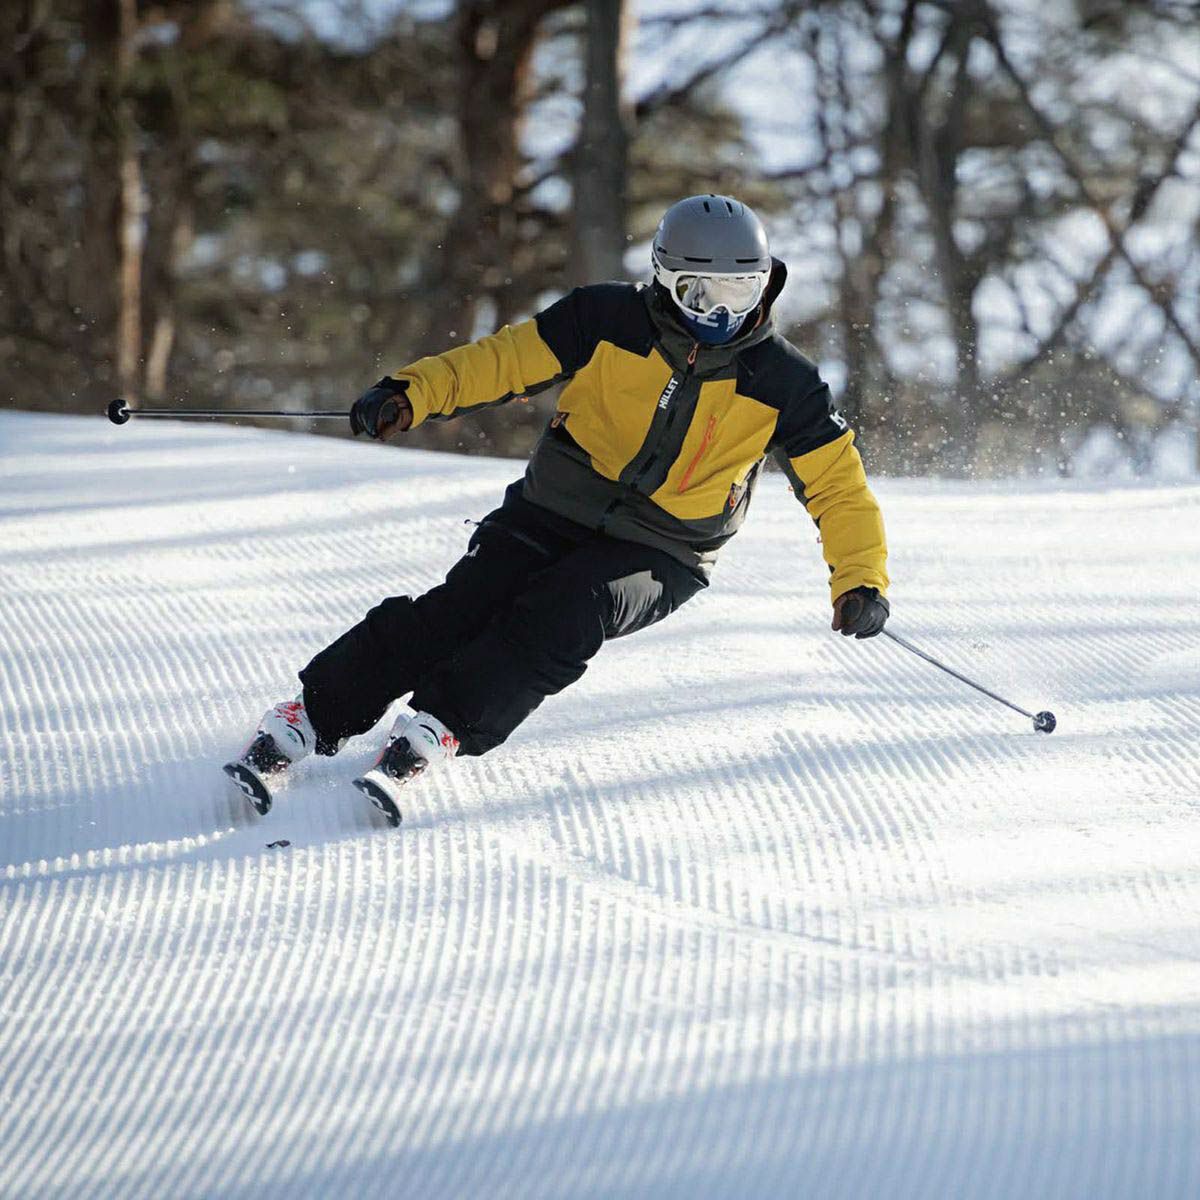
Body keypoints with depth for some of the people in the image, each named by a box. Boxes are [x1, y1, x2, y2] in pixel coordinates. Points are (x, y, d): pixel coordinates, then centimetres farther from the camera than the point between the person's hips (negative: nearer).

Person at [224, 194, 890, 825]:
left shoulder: (783, 383, -4)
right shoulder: (610, 320, -5)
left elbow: (838, 482, 2)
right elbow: (506, 361, -1)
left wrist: (861, 580, -10)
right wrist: (411, 395, -15)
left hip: (657, 559, 0)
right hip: (556, 513, 0)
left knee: (563, 613, -31)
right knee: (457, 611, -21)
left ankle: (432, 736, -33)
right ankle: (300, 727, -18)